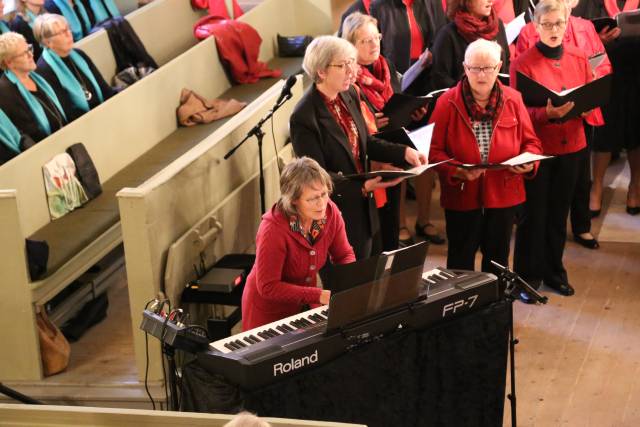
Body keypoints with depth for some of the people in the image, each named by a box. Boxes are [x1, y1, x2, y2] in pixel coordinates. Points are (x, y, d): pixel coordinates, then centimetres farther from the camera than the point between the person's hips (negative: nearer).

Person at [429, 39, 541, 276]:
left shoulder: (513, 99, 0)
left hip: (503, 194, 3)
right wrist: (456, 171, -25)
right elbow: (434, 149, -9)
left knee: (498, 259, 17)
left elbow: (530, 142, 6)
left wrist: (528, 161, -15)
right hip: (461, 195, -3)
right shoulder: (448, 102, -8)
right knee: (461, 260, 10)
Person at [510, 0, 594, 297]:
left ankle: (554, 271, 27)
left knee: (559, 213, 13)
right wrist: (548, 112, -29)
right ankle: (528, 277, 14)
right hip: (537, 147, -4)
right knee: (534, 214, 2)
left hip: (571, 146, 4)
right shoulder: (522, 64, -9)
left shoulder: (579, 59, 6)